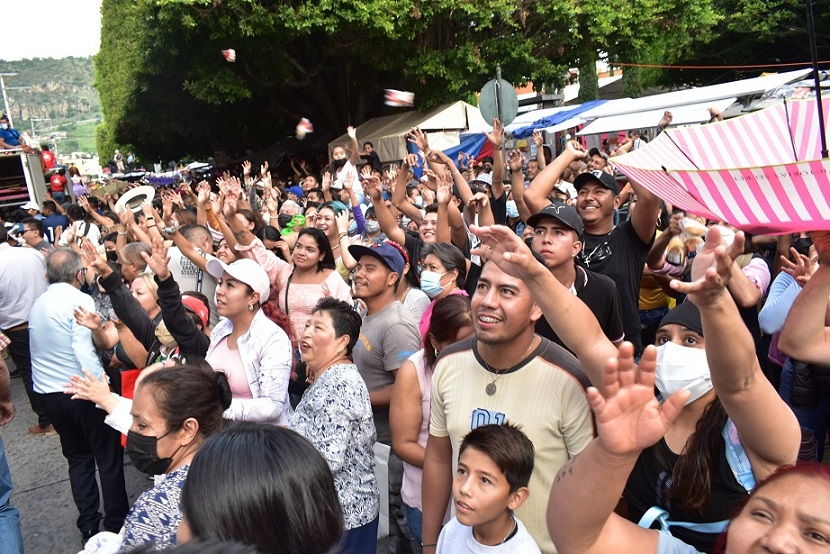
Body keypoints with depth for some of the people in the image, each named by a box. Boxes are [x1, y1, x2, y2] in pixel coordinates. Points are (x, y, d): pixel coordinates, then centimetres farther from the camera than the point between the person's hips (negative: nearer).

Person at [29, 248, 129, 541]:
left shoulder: (37, 304, 8)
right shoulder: (80, 300, -16)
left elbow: (42, 349, 17)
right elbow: (84, 351, -24)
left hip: (48, 393, 7)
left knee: (77, 457, 19)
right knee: (109, 457, 7)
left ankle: (88, 525, 26)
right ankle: (117, 523, 16)